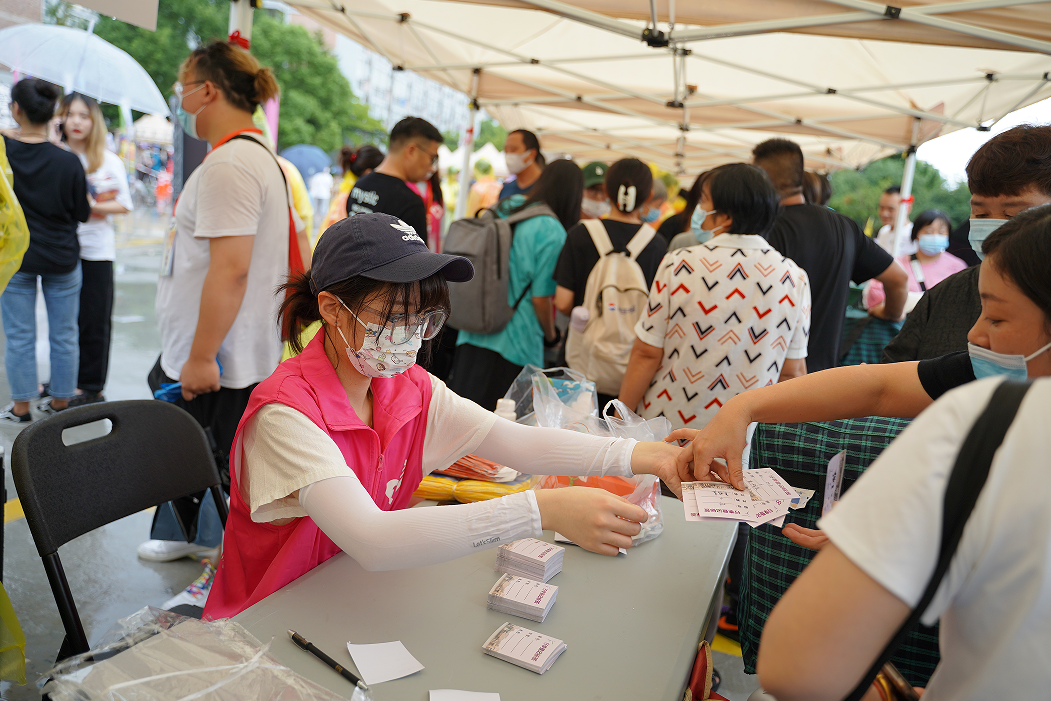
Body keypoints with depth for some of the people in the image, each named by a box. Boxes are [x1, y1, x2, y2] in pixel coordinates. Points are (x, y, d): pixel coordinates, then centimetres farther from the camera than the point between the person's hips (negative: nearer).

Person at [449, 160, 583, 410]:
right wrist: (551, 336, 6)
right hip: (515, 343, -7)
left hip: (472, 335, 7)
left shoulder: (503, 208, 7)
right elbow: (541, 297, -11)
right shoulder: (552, 231, -13)